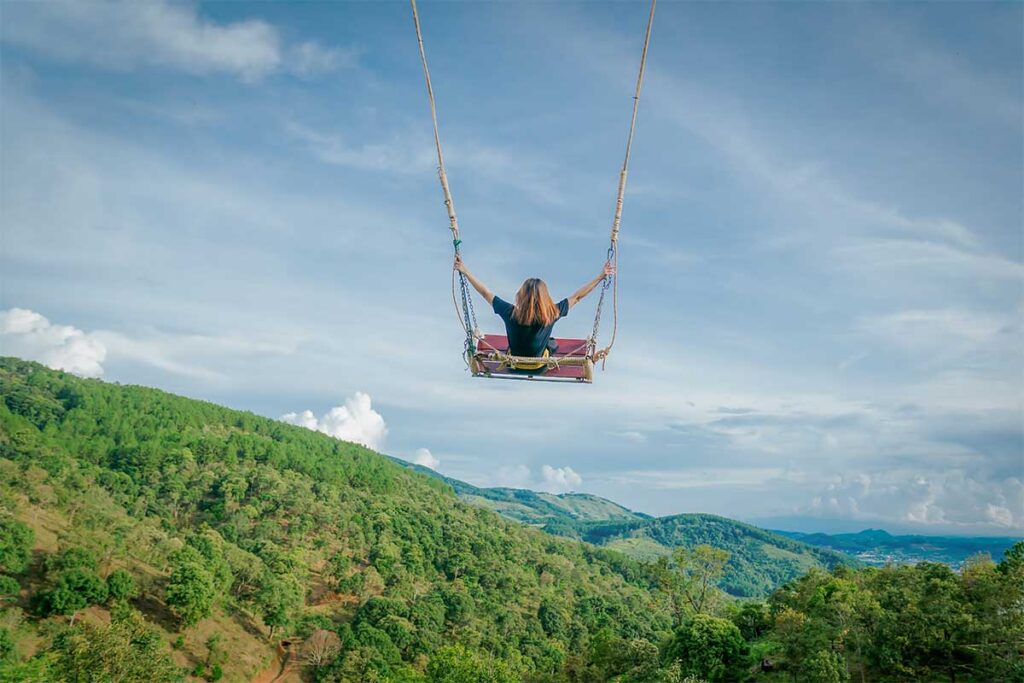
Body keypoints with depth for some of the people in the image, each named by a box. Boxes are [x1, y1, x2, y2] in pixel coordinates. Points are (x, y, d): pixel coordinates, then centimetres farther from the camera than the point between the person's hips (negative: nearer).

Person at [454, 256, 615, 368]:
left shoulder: (510, 313, -30)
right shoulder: (552, 314, -30)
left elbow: (486, 293, -21)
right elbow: (576, 297, -21)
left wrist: (465, 272, -13)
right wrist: (601, 277, -13)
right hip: (538, 365, 0)